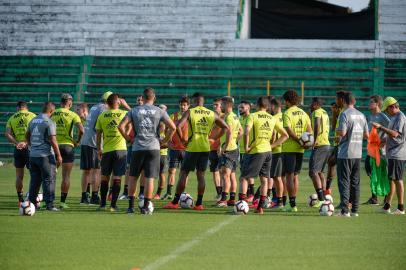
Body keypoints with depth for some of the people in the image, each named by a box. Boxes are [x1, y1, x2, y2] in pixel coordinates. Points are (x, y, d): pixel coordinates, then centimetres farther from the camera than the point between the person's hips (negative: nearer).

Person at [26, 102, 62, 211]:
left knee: (34, 180, 14)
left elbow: (27, 136, 20)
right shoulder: (49, 122, -12)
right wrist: (58, 156, -9)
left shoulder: (33, 121, 10)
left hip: (33, 155, 7)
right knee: (49, 180, 0)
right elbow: (53, 141, -15)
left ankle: (31, 202, 17)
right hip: (45, 156, -7)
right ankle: (49, 204, -1)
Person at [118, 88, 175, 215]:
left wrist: (128, 138, 8)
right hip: (153, 147, -1)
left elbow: (121, 126, -4)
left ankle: (131, 206, 12)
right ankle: (145, 207, -2)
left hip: (137, 148, 1)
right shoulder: (159, 111, 3)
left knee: (133, 177, 13)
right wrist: (164, 141, 7)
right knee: (150, 178, 0)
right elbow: (172, 127, -4)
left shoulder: (134, 111, 4)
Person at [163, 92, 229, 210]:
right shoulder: (212, 114, 7)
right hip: (205, 148, 3)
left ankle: (175, 202, 4)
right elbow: (226, 128, 11)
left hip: (192, 147, -3)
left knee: (183, 174, 3)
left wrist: (182, 140, -5)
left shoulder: (189, 112, -5)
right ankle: (199, 203, 5)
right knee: (201, 175, 9)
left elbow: (178, 126, -18)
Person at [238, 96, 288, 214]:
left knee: (244, 178, 1)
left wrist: (246, 146, -11)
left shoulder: (253, 116, -7)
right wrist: (272, 145, 9)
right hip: (268, 151, 5)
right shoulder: (272, 119, 9)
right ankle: (260, 207, 8)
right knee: (264, 180, 12)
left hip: (255, 151, -5)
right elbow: (285, 135, 10)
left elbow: (246, 132, -23)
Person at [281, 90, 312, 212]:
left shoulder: (287, 113, -9)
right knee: (295, 176, 14)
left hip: (289, 148, -6)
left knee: (289, 176, -3)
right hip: (300, 149, 6)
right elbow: (310, 130, 3)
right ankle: (293, 204, 16)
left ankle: (292, 204, -6)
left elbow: (288, 130, -19)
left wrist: (299, 141, -15)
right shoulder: (303, 113, 11)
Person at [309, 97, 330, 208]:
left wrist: (315, 140, -28)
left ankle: (321, 199, -20)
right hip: (327, 144, 10)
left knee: (313, 172, -12)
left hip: (319, 145, -10)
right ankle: (323, 198, 18)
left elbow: (317, 125, -26)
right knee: (320, 172, 17)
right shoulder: (325, 113, 19)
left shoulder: (316, 112, -8)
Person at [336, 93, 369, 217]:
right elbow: (366, 135, 12)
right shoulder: (361, 115, 10)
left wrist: (336, 130, 1)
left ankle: (345, 210, -9)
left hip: (345, 154, -6)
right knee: (355, 182, 12)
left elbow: (342, 132, -20)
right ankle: (354, 210, 13)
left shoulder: (345, 114, -10)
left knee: (344, 182, -3)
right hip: (358, 154, 6)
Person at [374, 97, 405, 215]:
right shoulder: (394, 117, 18)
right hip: (392, 154, 10)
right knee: (391, 179, 11)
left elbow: (395, 134, -23)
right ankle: (387, 206, 15)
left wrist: (380, 127, -23)